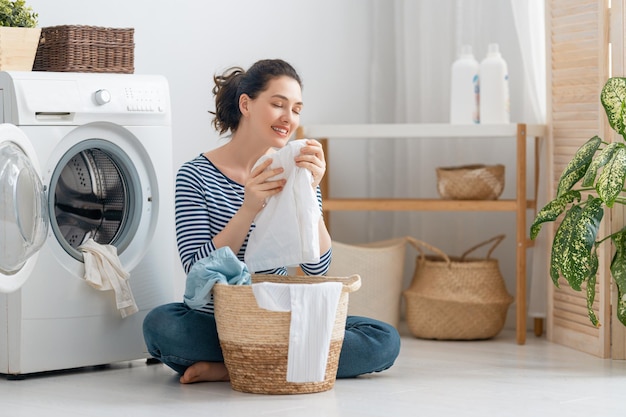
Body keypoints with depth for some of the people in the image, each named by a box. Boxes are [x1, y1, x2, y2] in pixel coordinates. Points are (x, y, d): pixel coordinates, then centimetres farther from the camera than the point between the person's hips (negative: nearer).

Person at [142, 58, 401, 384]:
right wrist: (249, 209, -28)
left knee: (385, 341, -18)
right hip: (216, 324, -3)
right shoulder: (197, 175, -6)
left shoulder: (296, 173, 4)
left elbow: (317, 267, -7)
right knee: (160, 324, -34)